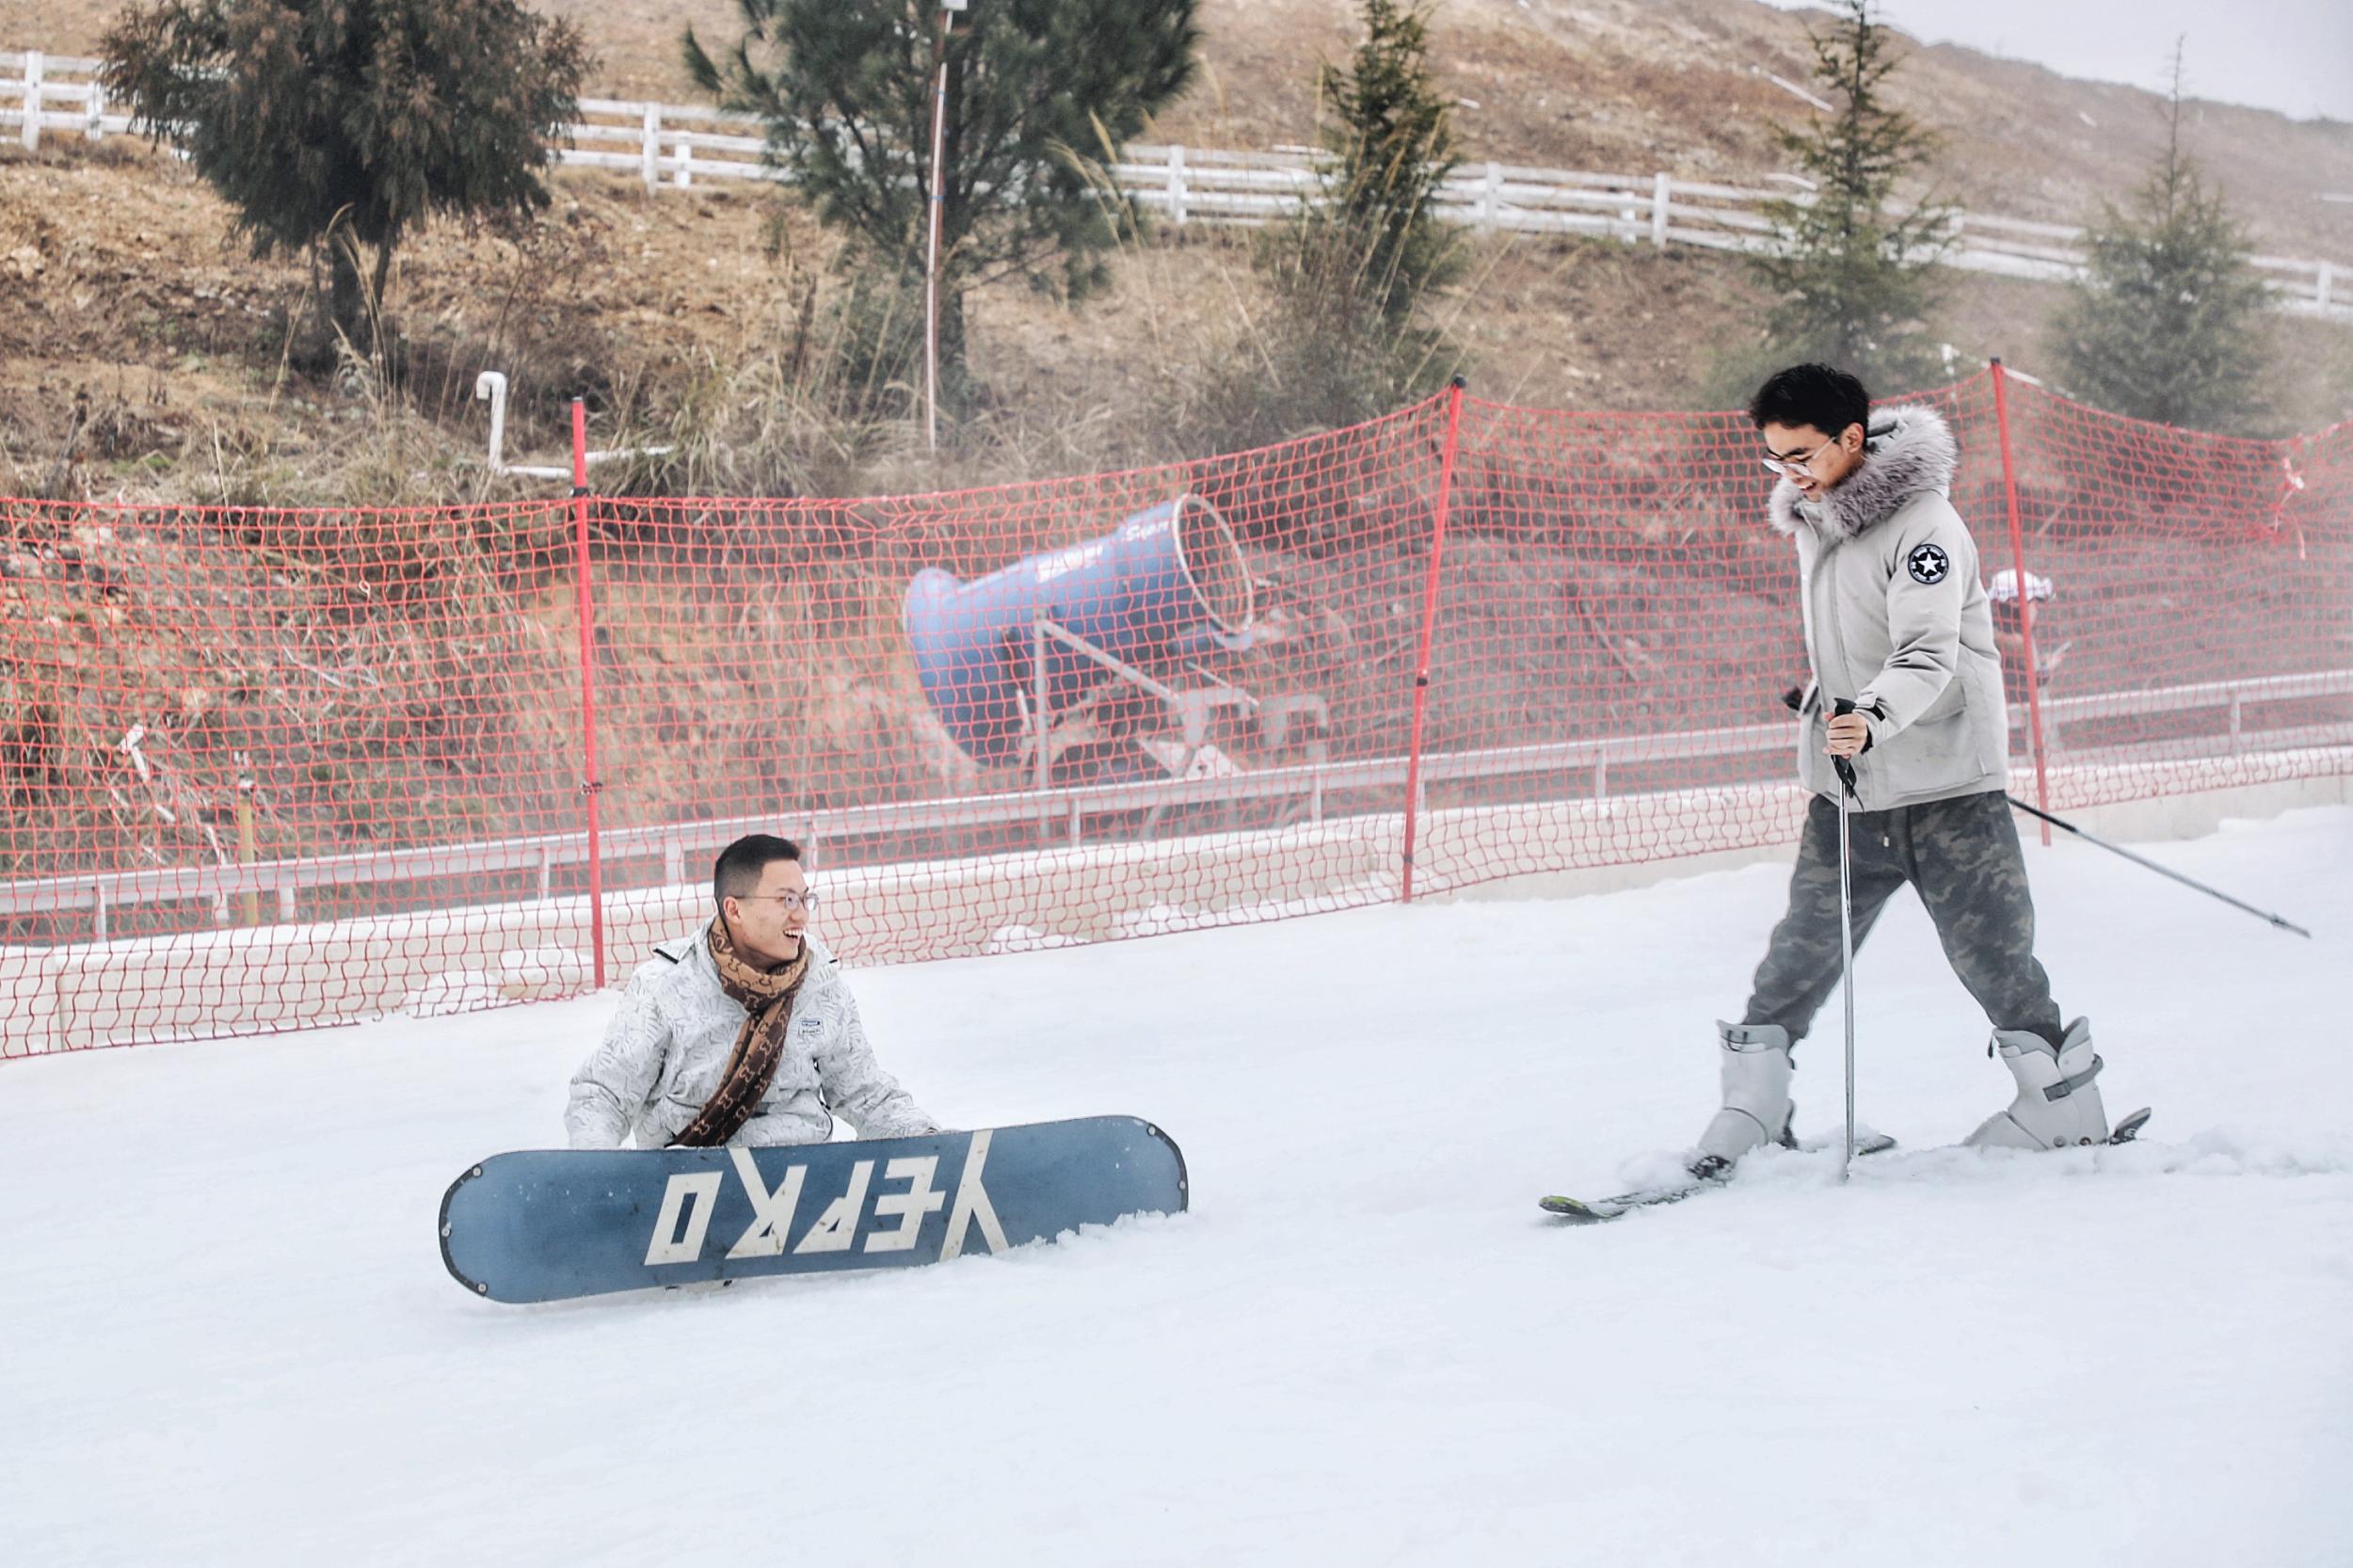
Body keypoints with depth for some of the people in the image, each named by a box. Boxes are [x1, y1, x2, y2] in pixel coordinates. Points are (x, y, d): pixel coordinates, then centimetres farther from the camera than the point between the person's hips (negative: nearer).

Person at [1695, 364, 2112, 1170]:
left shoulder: (1922, 524, -18)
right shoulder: (1812, 516, 7)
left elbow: (1929, 655, -29)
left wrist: (1875, 717, -46)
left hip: (1943, 781, -6)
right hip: (1846, 781, 6)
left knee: (1990, 951, 0)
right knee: (1805, 945, 4)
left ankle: (2063, 1099, 15)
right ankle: (1753, 1099, 12)